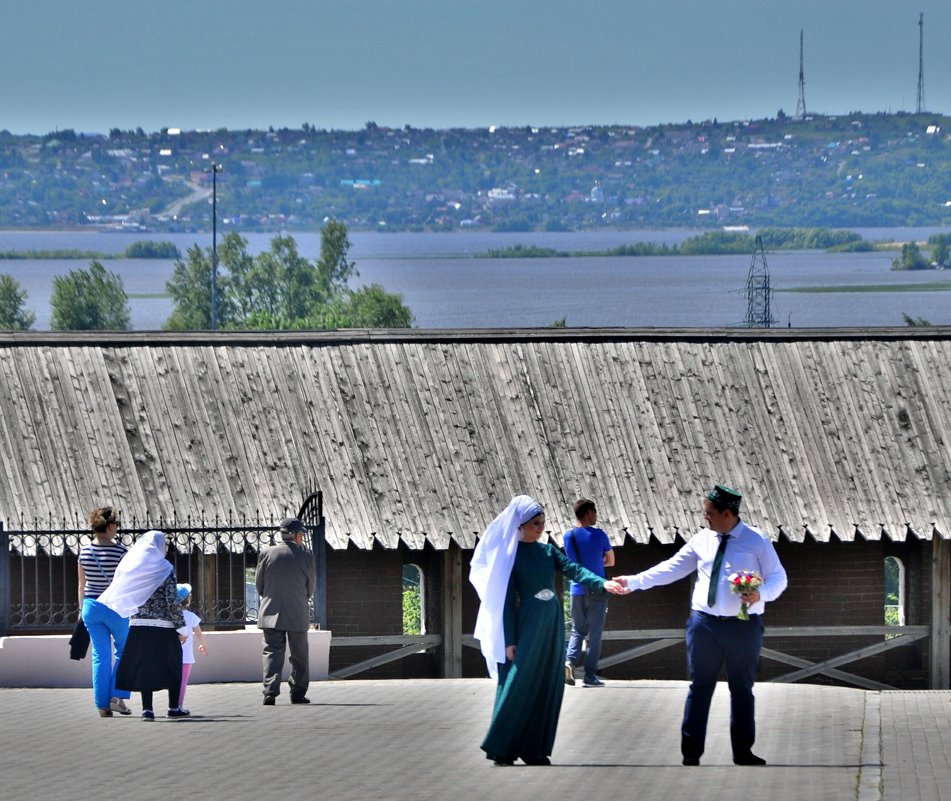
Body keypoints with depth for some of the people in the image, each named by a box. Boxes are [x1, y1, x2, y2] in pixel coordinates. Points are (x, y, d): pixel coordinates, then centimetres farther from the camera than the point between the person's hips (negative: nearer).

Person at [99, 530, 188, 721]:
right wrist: (180, 626, -6)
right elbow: (173, 600, -12)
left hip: (139, 625, 4)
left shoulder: (133, 566, 7)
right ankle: (173, 707, 12)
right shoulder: (165, 568, -8)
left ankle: (147, 708, 2)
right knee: (172, 666, 9)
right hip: (164, 626, -4)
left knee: (144, 666, 7)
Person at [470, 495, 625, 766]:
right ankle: (501, 750, 0)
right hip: (528, 623, -6)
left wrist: (603, 583, -22)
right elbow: (507, 600, -8)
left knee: (548, 687, 6)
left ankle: (534, 749, 11)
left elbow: (573, 570, -5)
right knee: (517, 686, -6)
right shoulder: (509, 556, -7)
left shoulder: (547, 550, 8)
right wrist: (510, 640, -12)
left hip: (552, 622, 6)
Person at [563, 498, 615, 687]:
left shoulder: (568, 536, 4)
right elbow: (611, 561, 5)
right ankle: (590, 675, 0)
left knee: (577, 631, 14)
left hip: (577, 591, 3)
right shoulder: (598, 535, -7)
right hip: (597, 591, -3)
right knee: (595, 634, 3)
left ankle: (569, 661, -11)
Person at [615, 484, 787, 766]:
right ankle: (691, 754, 6)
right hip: (705, 623, 2)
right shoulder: (702, 540, 5)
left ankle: (743, 752, 20)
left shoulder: (757, 542, -5)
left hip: (743, 625, -2)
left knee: (742, 689, 9)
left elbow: (778, 578, -3)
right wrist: (634, 582, 2)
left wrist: (761, 594, -24)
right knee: (700, 687, 4)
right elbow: (671, 568, 8)